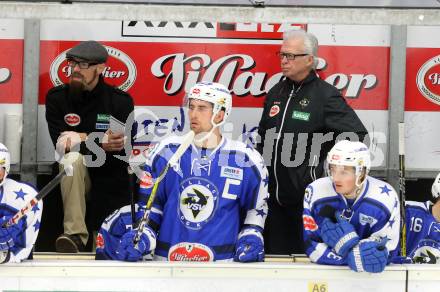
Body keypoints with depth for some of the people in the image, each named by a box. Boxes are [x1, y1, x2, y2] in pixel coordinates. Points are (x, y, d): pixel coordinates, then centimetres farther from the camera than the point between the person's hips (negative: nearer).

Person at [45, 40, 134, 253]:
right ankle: (75, 235, -34)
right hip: (76, 179, 0)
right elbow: (61, 145, -15)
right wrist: (99, 144, -28)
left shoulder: (120, 101, -6)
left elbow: (123, 152, -11)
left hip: (111, 183, 0)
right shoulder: (57, 97, -4)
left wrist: (82, 140, -18)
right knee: (72, 159, -34)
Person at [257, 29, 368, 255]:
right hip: (274, 195, 7)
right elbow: (263, 137, 25)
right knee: (275, 256, 11)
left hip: (308, 197, -7)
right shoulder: (276, 92, 13)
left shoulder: (326, 95, -8)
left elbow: (358, 136, -14)